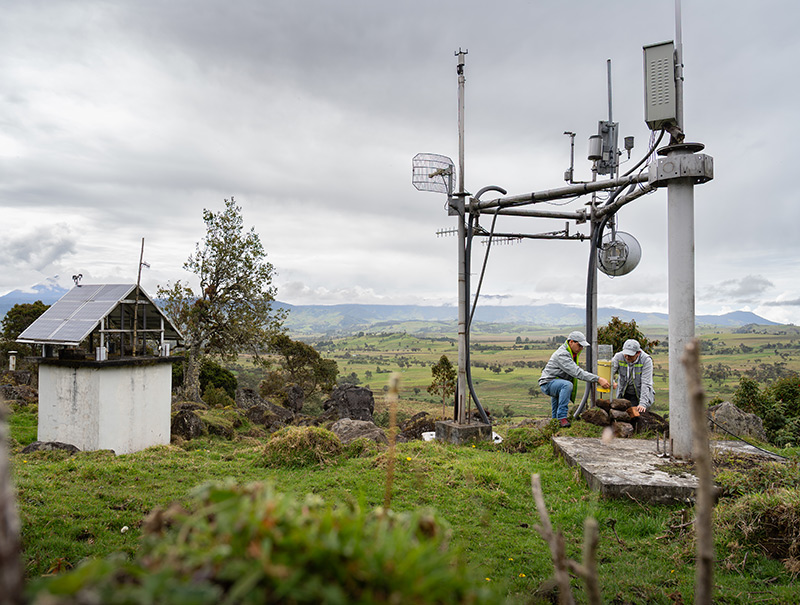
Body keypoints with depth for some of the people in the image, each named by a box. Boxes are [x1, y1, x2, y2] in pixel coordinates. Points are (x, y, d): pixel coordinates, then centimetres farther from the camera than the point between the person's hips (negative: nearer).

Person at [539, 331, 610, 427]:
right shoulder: (562, 354, -29)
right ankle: (562, 417, -33)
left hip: (556, 383, 11)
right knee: (567, 385, -35)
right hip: (548, 383, -11)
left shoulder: (573, 352, 6)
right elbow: (577, 373, -38)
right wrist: (598, 379, -42)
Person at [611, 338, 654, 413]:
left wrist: (643, 403, -32)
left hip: (640, 394, -2)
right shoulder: (618, 357, -14)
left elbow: (646, 384, -23)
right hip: (623, 394, 2)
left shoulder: (646, 360, -20)